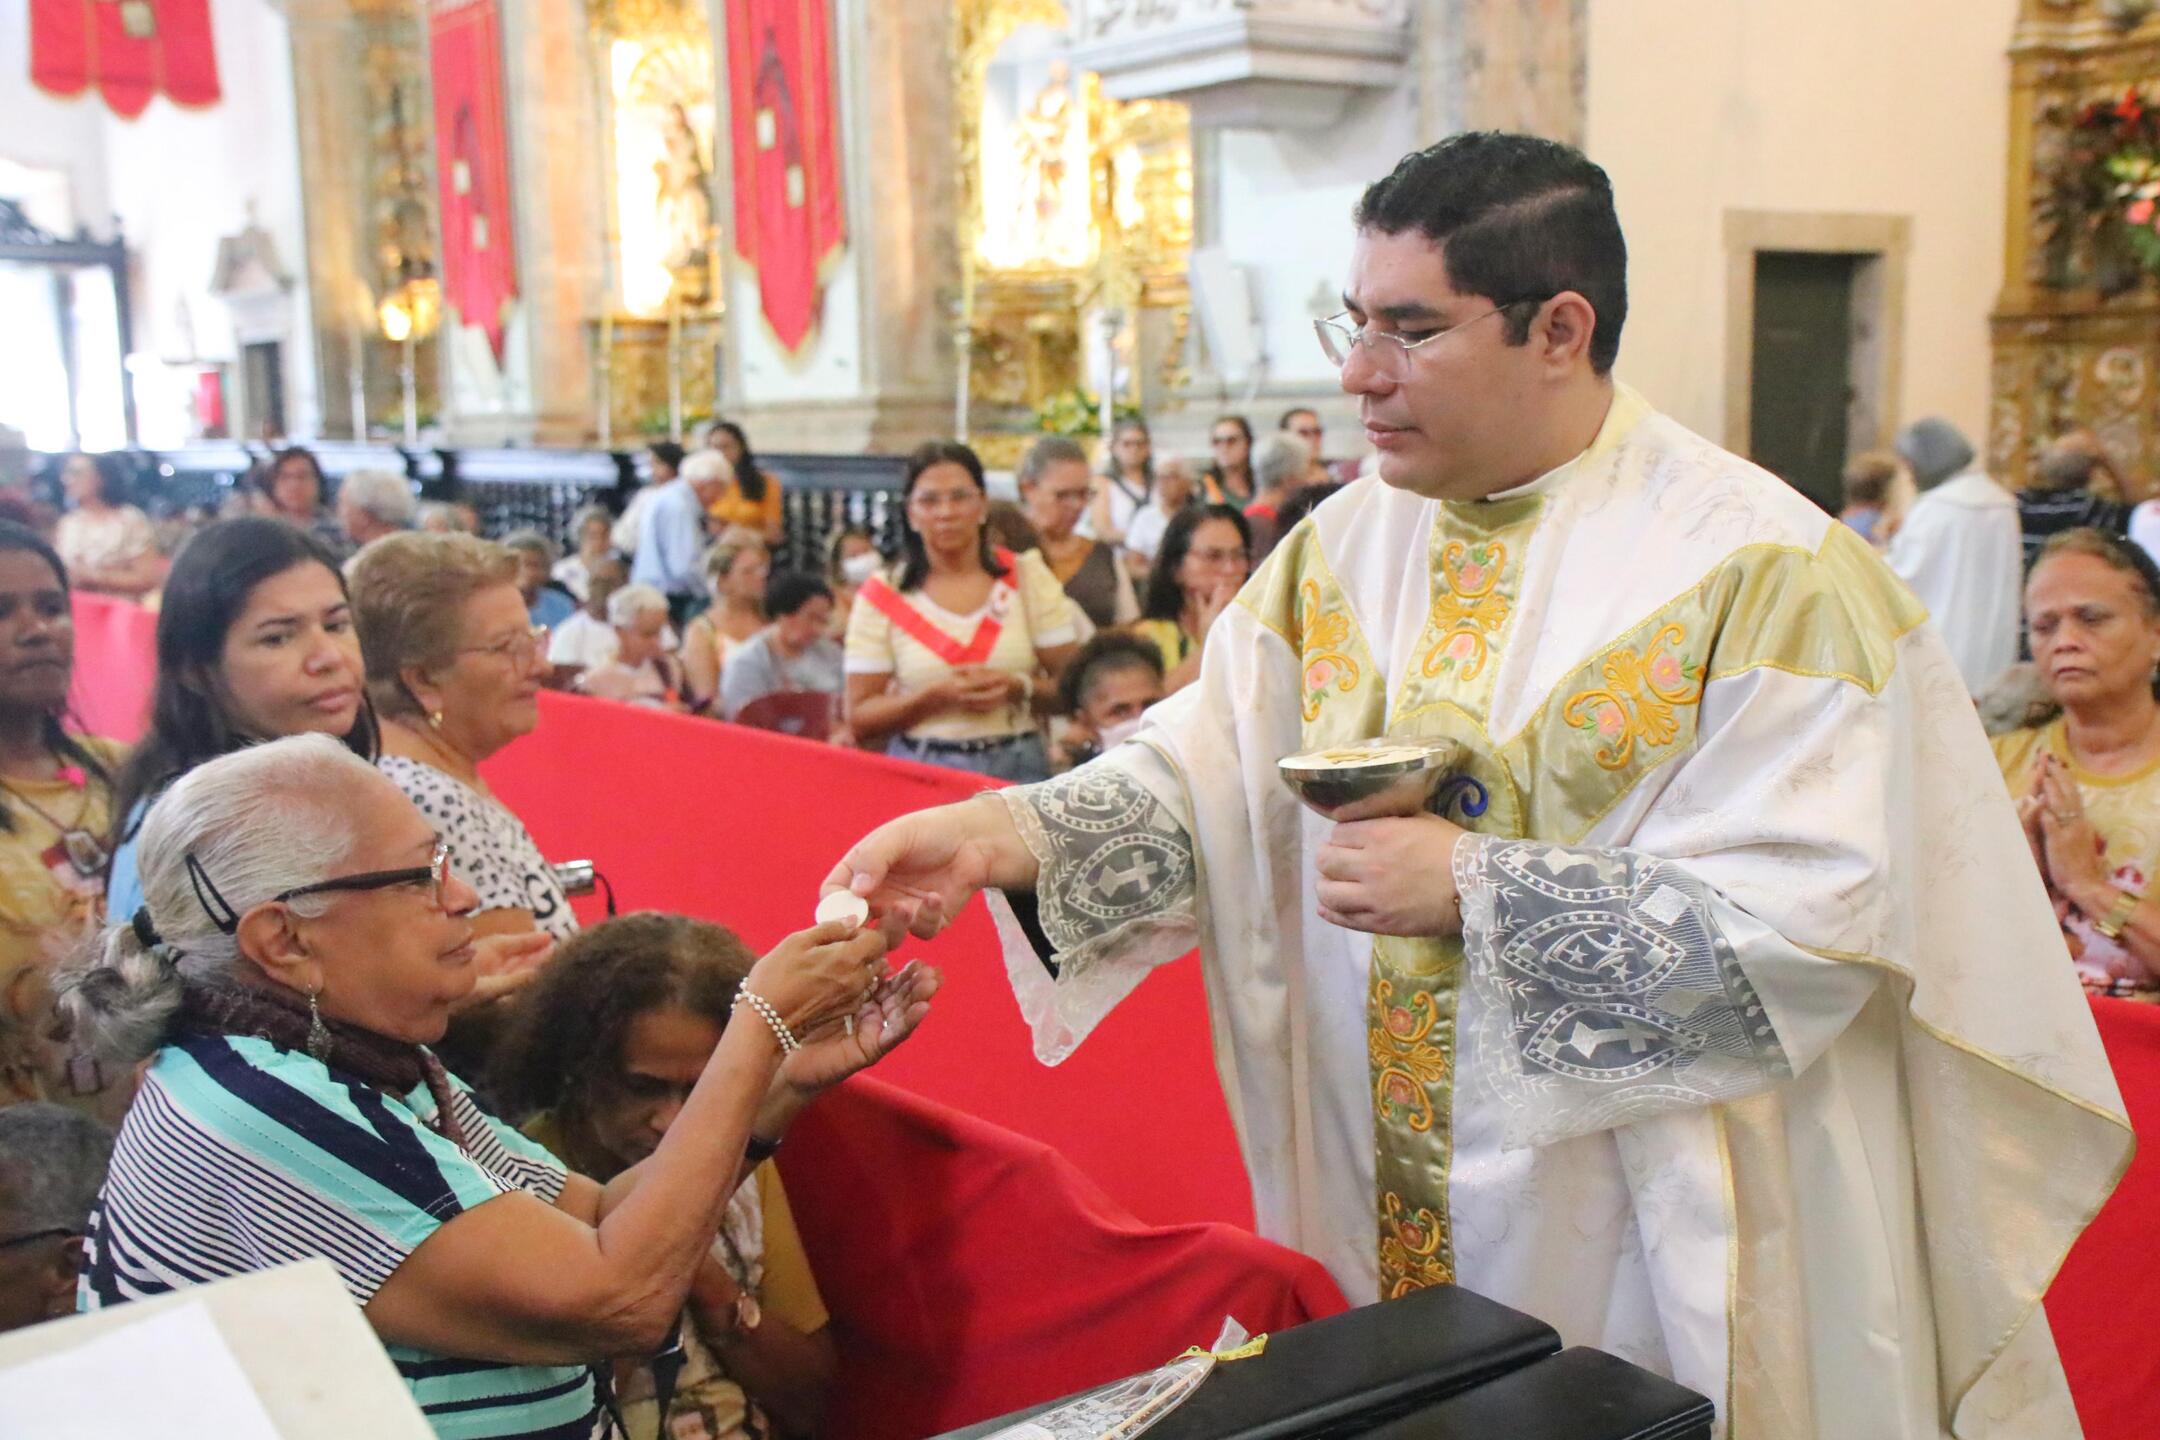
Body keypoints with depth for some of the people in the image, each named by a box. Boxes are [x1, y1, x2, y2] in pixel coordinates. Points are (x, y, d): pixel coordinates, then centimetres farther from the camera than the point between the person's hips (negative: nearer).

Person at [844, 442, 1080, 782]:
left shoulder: (1028, 577, 7)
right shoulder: (882, 597, 4)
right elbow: (859, 720, 1)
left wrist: (1018, 687, -12)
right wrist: (937, 696, -13)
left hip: (1018, 766, 1)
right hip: (921, 769, -1)